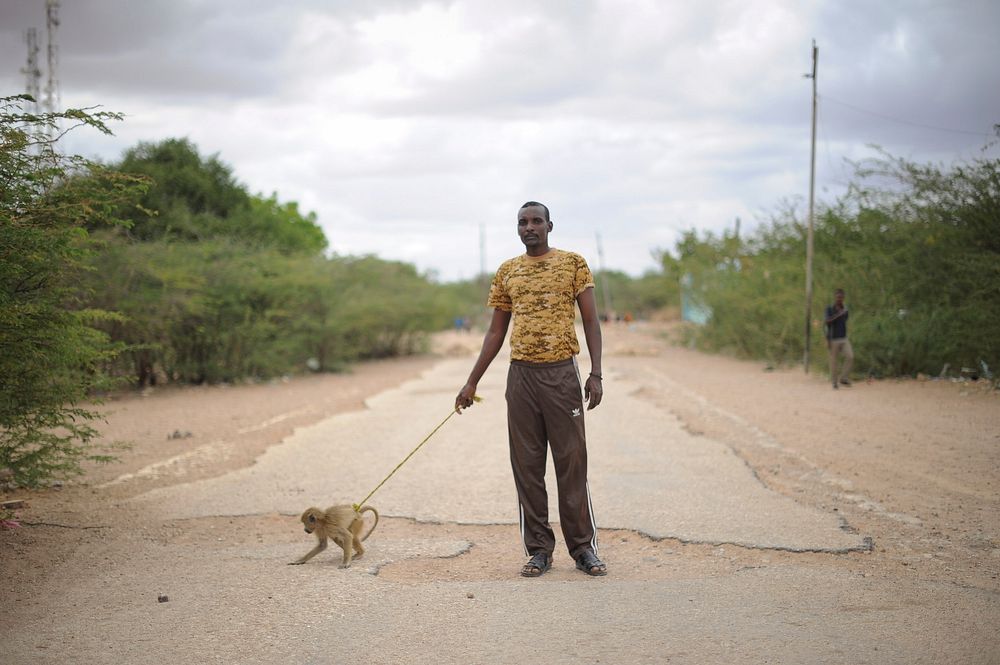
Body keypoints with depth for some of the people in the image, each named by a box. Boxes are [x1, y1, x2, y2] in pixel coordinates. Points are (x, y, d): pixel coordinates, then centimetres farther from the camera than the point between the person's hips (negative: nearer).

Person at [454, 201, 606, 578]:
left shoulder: (573, 264, 2)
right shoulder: (507, 272, 10)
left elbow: (591, 321, 0)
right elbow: (495, 332, 14)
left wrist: (596, 374, -10)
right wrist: (472, 382, 12)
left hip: (562, 373, -3)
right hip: (521, 375, 3)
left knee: (572, 462, 0)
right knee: (527, 466, 4)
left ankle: (583, 547, 9)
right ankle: (539, 549, 11)